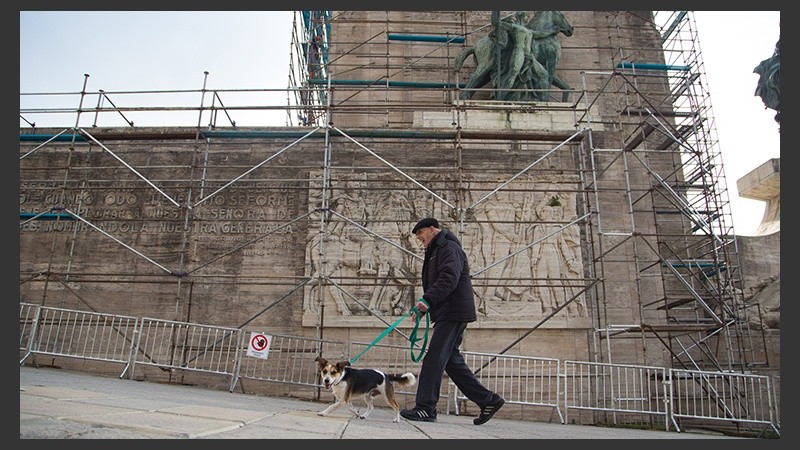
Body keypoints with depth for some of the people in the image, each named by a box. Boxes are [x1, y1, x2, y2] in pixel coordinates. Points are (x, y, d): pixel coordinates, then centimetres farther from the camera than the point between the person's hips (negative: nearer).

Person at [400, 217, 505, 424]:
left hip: (453, 313, -10)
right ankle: (488, 400, 16)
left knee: (434, 358, -10)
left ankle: (426, 408, -6)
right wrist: (424, 308, 15)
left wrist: (427, 300, -32)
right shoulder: (435, 252, 25)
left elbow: (449, 279, -23)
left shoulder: (450, 248, -7)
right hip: (446, 314, 10)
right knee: (451, 360, 10)